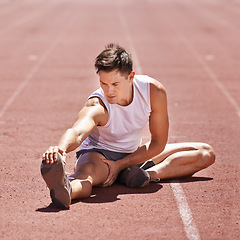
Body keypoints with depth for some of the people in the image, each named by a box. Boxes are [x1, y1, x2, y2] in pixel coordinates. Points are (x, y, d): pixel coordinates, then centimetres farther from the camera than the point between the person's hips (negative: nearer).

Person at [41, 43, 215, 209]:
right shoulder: (96, 106, -31)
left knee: (206, 153, -7)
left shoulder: (154, 91, -21)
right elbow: (77, 132, -53)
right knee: (86, 173, -41)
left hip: (134, 154, 5)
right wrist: (61, 149, -77)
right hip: (99, 153, -5)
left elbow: (158, 143, -12)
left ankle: (149, 173, -30)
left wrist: (120, 164, -20)